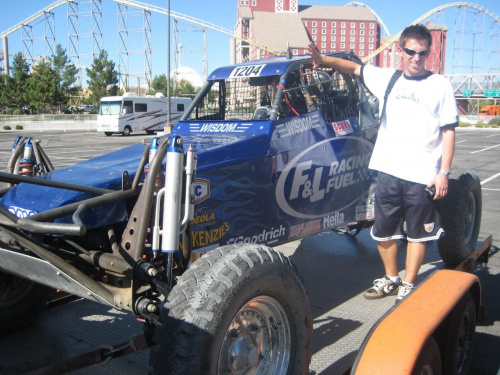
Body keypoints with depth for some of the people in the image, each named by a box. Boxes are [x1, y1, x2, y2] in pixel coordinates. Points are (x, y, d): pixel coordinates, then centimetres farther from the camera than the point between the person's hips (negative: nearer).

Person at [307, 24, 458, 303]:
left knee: (417, 233, 7)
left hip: (423, 175, -3)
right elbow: (354, 67, 16)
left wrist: (444, 172, -8)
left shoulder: (440, 85, -1)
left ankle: (408, 286, 22)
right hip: (388, 171, 4)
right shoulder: (388, 78, 9)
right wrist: (322, 59, 0)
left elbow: (449, 131, -2)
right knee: (383, 231, 11)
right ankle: (391, 280, 31)